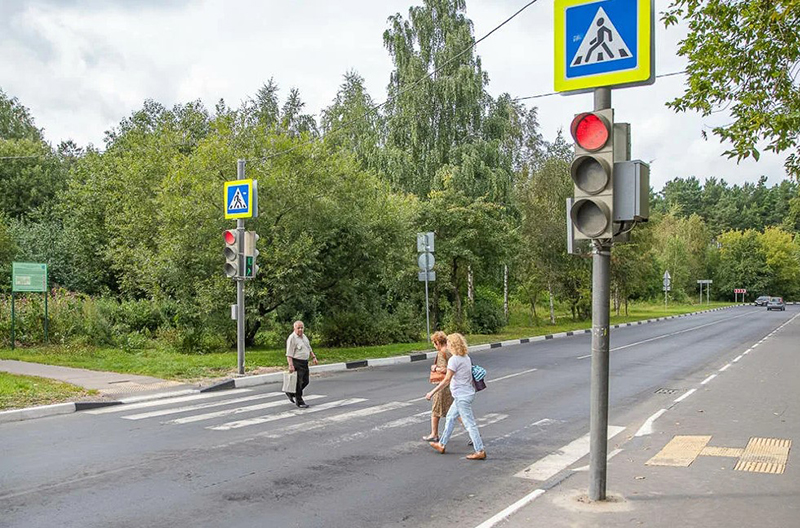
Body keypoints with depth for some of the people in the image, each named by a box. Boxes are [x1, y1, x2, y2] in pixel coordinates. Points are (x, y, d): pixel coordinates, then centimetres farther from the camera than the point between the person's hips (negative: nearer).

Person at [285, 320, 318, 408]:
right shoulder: (292, 338, -14)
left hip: (305, 362, 9)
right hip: (297, 363, -9)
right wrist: (291, 365, -24)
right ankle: (299, 401, 9)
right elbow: (289, 354, -18)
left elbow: (309, 348, 25)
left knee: (305, 381, 13)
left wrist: (313, 357, 16)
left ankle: (291, 393, 31)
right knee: (299, 383, -3)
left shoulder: (304, 336, 13)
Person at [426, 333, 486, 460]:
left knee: (469, 423, -5)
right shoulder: (466, 357, 7)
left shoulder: (454, 360, -19)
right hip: (468, 393, 10)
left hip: (462, 396, -10)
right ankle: (442, 445, 29)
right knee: (450, 417, 20)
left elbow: (447, 380, -19)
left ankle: (480, 451, -1)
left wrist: (432, 392, -13)